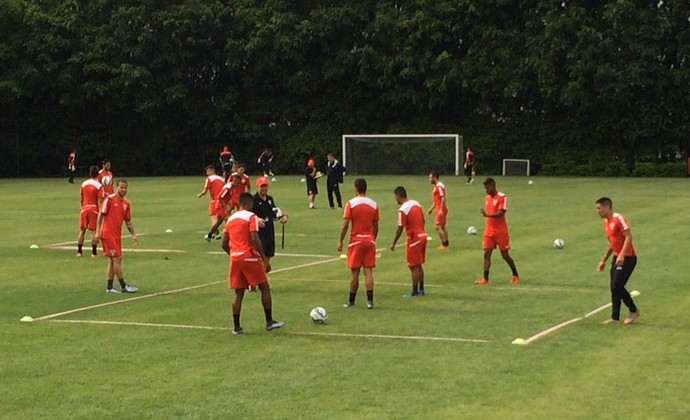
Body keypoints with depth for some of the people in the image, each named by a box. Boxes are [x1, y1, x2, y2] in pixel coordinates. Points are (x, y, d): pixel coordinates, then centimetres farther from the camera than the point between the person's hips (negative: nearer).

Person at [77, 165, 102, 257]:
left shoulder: (84, 184, 6)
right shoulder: (99, 186, -9)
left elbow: (81, 199, 13)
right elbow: (99, 202, -12)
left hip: (84, 208, 4)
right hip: (94, 209, -4)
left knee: (82, 230, 11)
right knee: (94, 231, -2)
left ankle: (79, 251, 11)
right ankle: (94, 252, -2)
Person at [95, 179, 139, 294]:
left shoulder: (126, 203, 9)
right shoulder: (110, 199, -10)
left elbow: (128, 221, 14)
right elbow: (101, 215, -9)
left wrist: (134, 235, 5)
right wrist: (98, 232, -14)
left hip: (117, 235, 7)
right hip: (108, 234, -7)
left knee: (113, 260, 10)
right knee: (116, 259, -8)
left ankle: (109, 287, 16)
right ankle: (124, 286, -4)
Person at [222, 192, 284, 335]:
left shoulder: (231, 219, 14)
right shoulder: (251, 217, -6)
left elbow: (224, 244, 14)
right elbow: (255, 240, -17)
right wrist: (265, 259, -14)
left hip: (235, 258, 6)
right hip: (249, 257, -6)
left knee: (239, 293, 10)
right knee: (265, 288, 6)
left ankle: (236, 327, 8)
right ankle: (269, 322, 7)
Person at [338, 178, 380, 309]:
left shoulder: (351, 204, -8)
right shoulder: (374, 204, 3)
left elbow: (345, 225, -10)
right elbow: (376, 226, 8)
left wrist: (340, 242, -2)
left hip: (356, 240, -3)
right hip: (370, 240, 3)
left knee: (354, 272, 3)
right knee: (368, 271, 1)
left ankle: (351, 301, 11)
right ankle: (370, 301, -5)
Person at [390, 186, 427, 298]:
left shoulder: (402, 210, -16)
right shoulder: (416, 204, 8)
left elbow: (400, 229, -16)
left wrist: (393, 243, -7)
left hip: (414, 239, -8)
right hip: (423, 236, 8)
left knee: (414, 267, -1)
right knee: (419, 265, 17)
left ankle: (414, 292, 3)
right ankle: (421, 290, 22)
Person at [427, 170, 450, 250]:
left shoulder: (439, 186, -16)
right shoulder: (436, 186, 15)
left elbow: (443, 199, -22)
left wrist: (441, 210, -26)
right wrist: (431, 209, 24)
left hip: (441, 210, -10)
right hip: (440, 209, 10)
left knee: (438, 227, -9)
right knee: (443, 227, 14)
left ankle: (444, 244, -6)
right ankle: (446, 243, 20)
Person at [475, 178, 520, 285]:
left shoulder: (502, 197, -12)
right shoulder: (487, 198, 11)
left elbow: (501, 213, -23)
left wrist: (487, 215, -36)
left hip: (501, 232, -6)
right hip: (489, 231, 6)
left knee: (505, 255, 3)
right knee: (486, 254, -4)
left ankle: (516, 276, 22)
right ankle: (485, 279, -6)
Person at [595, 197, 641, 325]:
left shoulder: (619, 218, -15)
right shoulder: (606, 223, 13)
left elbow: (629, 237, -21)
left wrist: (621, 255, -29)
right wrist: (604, 260, 23)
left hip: (627, 258, -9)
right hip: (617, 258, 9)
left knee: (617, 286, -11)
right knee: (614, 288, 6)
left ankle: (633, 311, 6)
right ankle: (615, 317, 11)